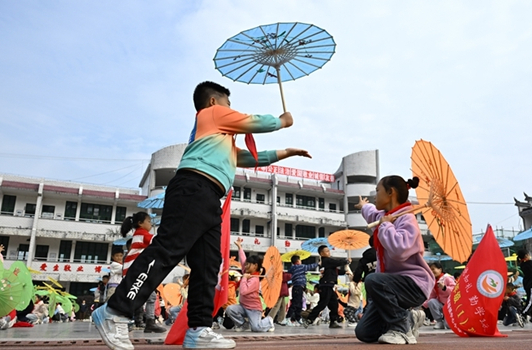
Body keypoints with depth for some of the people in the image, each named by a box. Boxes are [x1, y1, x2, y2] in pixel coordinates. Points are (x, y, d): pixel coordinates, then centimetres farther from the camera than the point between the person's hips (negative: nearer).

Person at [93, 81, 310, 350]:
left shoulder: (222, 139, 36)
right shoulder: (214, 113, 13)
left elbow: (248, 158, 40)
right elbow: (257, 123, 14)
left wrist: (285, 153, 41)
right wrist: (282, 121, 33)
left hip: (209, 199, 10)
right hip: (194, 189, -10)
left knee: (207, 265, 2)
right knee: (167, 250, -17)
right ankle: (115, 313, -15)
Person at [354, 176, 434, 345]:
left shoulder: (406, 219, -18)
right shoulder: (385, 216, 9)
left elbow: (398, 250, -39)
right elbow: (372, 213, 38)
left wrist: (385, 225, -24)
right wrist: (363, 206, 58)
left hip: (414, 284, -8)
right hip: (391, 284, 8)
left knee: (373, 280, -37)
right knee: (364, 333, -2)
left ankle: (402, 326, -14)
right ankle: (407, 319, 20)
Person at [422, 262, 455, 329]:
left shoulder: (447, 278, -11)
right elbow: (431, 297, 7)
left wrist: (444, 287, -35)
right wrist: (423, 305, -3)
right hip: (442, 305, 6)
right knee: (431, 302, -27)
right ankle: (440, 322, -12)